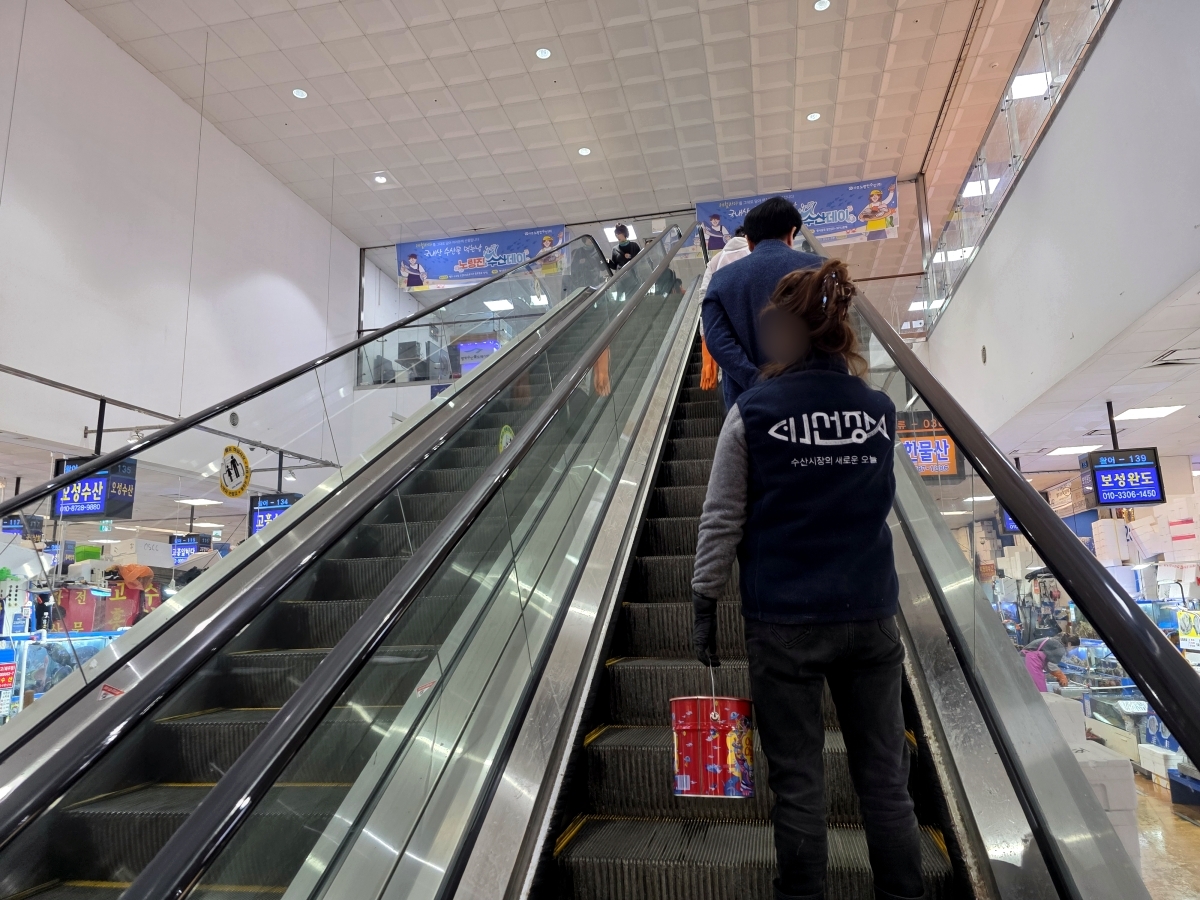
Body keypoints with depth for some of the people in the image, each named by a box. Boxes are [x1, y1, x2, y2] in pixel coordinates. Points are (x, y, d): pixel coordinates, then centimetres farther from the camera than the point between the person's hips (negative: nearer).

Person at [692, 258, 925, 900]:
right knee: (885, 778, 16)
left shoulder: (752, 414, -10)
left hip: (784, 623, -3)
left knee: (797, 783, 11)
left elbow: (721, 522, -8)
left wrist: (704, 604, 2)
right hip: (871, 618, 3)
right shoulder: (879, 409, 1)